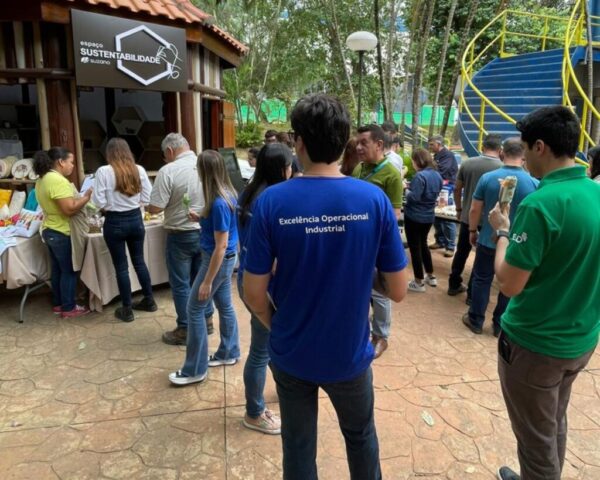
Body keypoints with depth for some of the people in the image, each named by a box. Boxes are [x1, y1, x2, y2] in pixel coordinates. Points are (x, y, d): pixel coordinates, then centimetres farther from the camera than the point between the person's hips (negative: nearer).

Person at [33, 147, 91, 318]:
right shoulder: (58, 180, -23)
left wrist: (79, 197, 11)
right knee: (69, 271, 1)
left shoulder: (42, 179, 9)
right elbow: (69, 209, -26)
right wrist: (87, 196, -16)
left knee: (57, 269, 17)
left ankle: (58, 304, 27)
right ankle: (68, 308, 10)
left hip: (50, 230, 10)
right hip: (62, 233, -10)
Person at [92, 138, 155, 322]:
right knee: (139, 261, 18)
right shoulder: (139, 170, -3)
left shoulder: (104, 171, -11)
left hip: (115, 223, -3)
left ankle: (127, 310, 16)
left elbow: (99, 202, -12)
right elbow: (147, 197, 1)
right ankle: (149, 300, 29)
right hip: (135, 219, 3)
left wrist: (110, 207, 8)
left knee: (121, 266, 6)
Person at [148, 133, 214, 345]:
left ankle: (185, 330, 16)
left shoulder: (168, 171, -17)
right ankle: (206, 320, 30)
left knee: (180, 284, 7)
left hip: (181, 236, -5)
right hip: (205, 231, 6)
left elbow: (154, 208, -17)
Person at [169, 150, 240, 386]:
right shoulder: (228, 194, 3)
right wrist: (201, 219, 4)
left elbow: (221, 245, -25)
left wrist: (207, 281, -21)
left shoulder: (219, 202, -26)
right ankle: (229, 353, 35)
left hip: (218, 260, -9)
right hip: (226, 259, 9)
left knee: (195, 309, 0)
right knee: (225, 305, 19)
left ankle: (195, 370, 10)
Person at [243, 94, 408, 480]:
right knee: (361, 436, 28)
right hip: (350, 352, 1)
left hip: (291, 354, 0)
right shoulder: (374, 199, -15)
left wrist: (279, 328, 7)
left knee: (298, 449, 23)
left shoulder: (272, 201, -16)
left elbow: (254, 294, -12)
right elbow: (398, 290, -10)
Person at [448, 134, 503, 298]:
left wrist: (459, 209, 17)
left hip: (467, 217, 4)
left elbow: (457, 189, 5)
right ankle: (473, 293, 17)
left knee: (461, 252, 18)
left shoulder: (467, 163, -2)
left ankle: (454, 285, 29)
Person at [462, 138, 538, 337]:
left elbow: (474, 210, -5)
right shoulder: (534, 184, -12)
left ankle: (475, 320, 24)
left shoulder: (487, 178, -12)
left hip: (488, 241, 0)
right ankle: (500, 325, 26)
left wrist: (473, 231, 10)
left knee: (481, 281, 14)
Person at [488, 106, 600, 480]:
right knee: (555, 423, 28)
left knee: (536, 437, 13)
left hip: (535, 343, -8)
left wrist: (503, 232, -9)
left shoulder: (540, 204, -26)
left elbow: (509, 285, -23)